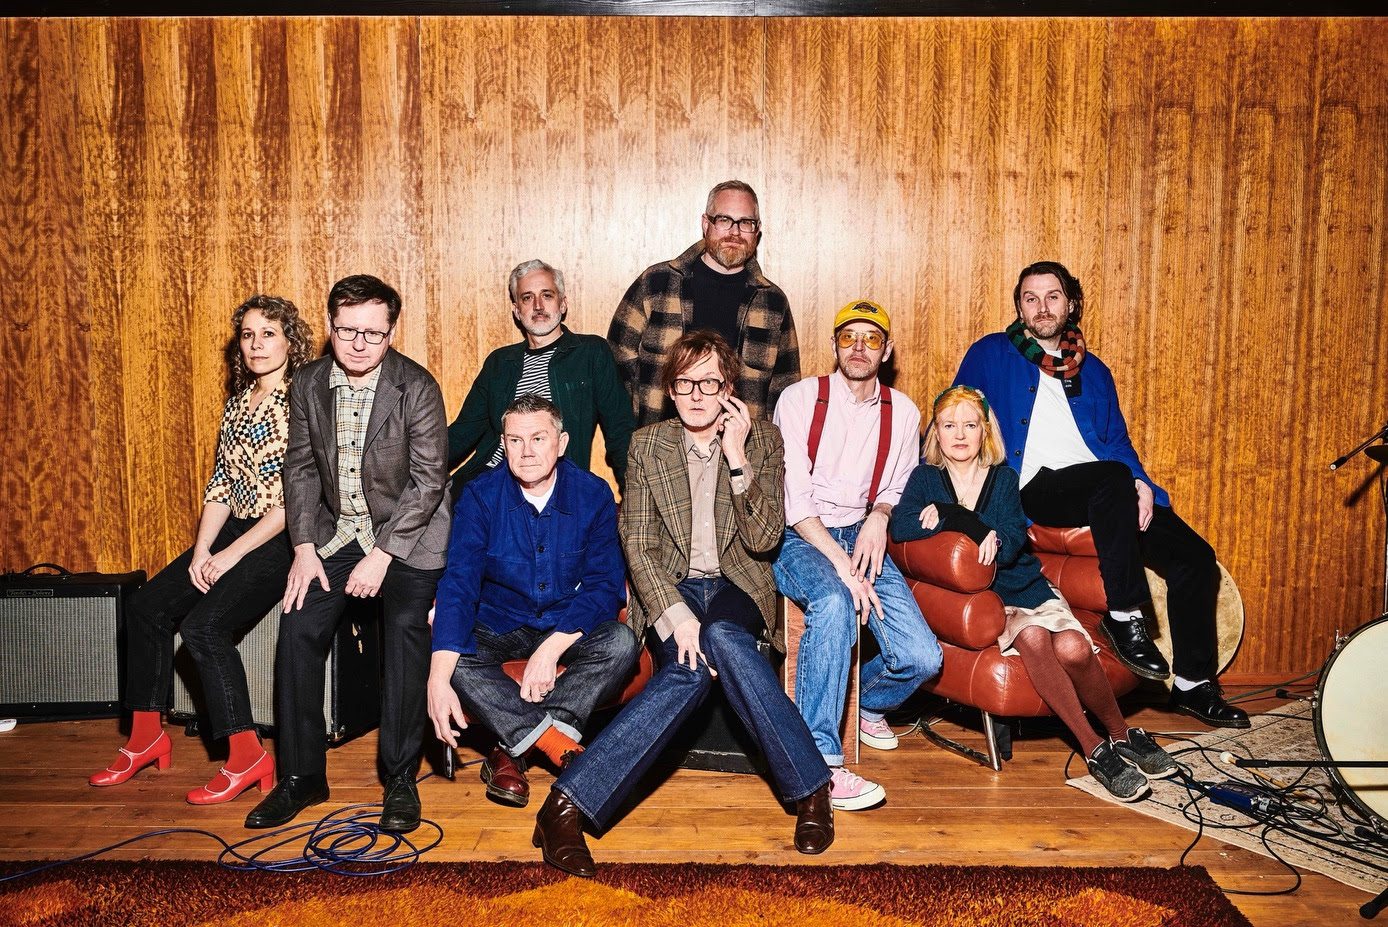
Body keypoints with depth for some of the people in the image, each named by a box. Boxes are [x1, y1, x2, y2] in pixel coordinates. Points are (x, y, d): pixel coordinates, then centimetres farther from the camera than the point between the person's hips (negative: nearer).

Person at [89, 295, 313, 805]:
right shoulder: (237, 403, 13)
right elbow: (219, 485, 12)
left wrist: (231, 555, -16)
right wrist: (201, 551, -2)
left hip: (279, 540, -8)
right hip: (232, 533, 8)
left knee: (203, 626, -22)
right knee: (146, 606, 0)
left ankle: (247, 758, -12)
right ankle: (146, 737, 13)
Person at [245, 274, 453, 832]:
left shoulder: (417, 388, -14)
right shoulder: (308, 386, -1)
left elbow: (428, 478, -15)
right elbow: (300, 469, 5)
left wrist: (382, 555, -19)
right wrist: (304, 547, -6)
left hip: (406, 534, -4)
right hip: (335, 531, 4)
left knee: (406, 629, -21)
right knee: (299, 631, -8)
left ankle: (401, 778, -6)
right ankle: (301, 777, 6)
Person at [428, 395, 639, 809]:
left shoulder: (593, 494, -9)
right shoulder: (480, 495, -11)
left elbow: (606, 586, -12)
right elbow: (458, 585, -20)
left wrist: (551, 649, -29)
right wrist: (438, 680, -35)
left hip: (569, 627, 0)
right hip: (498, 627, 0)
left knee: (620, 643, -31)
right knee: (448, 655, -30)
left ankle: (513, 746, -27)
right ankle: (561, 747, -29)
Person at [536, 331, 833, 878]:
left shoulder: (762, 439, 3)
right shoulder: (646, 445, 3)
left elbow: (764, 540, -7)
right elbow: (637, 547, -4)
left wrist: (736, 456, -17)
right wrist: (674, 613, -21)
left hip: (736, 586, 0)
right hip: (670, 587, 0)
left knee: (722, 639, -36)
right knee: (692, 667, -33)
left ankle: (810, 791, -27)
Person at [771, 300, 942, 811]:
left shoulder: (902, 413, 9)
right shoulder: (800, 399, -4)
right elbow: (793, 498, -11)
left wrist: (880, 514, -7)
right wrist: (840, 563, -22)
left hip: (862, 538, 4)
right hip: (799, 540, -4)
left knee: (922, 657, -15)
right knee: (833, 601, -39)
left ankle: (868, 704, 21)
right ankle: (818, 760, -31)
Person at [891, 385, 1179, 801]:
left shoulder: (1004, 478, 10)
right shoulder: (926, 478, 7)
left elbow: (1011, 544, -7)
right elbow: (900, 526, -15)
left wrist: (949, 516, -21)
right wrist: (980, 530, -19)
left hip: (1027, 587, 2)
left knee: (1073, 647, -26)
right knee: (1032, 637, -33)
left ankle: (1121, 733, 0)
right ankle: (1095, 750, -22)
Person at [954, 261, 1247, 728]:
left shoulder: (1093, 371, 23)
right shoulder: (992, 355, 11)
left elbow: (1118, 442, 20)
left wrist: (1139, 483, -2)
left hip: (1105, 491, 5)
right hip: (1035, 490, -5)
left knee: (1195, 556, -9)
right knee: (1113, 477, -36)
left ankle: (1193, 684, 6)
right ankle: (1124, 615, -24)